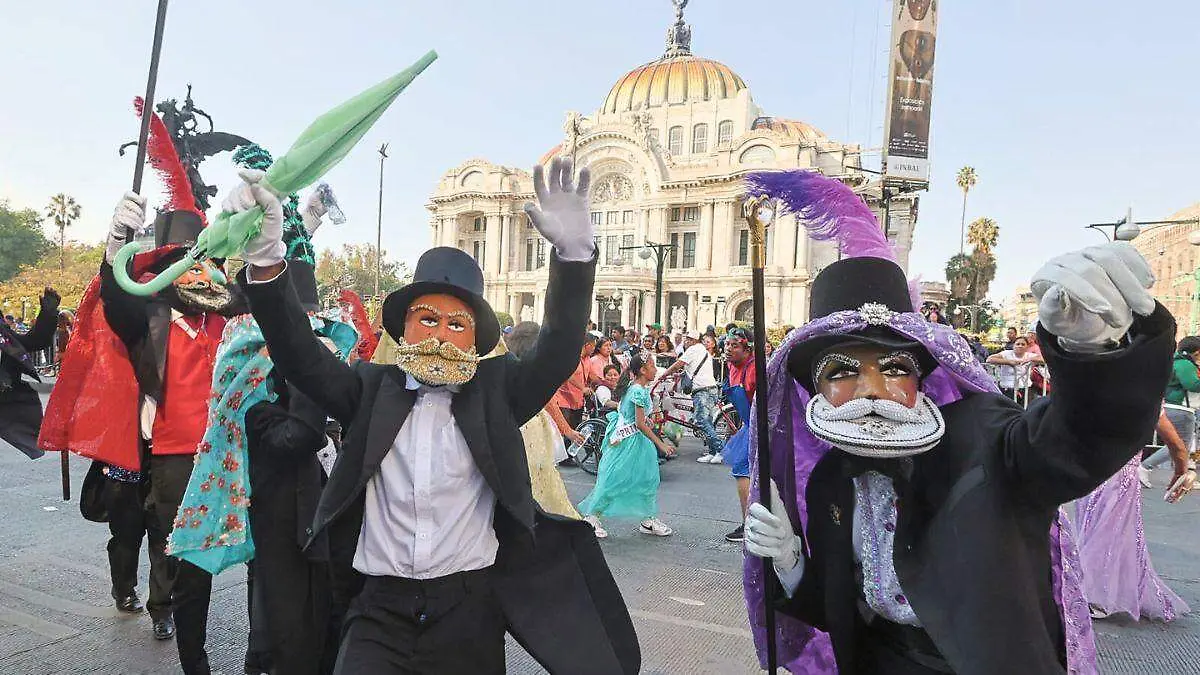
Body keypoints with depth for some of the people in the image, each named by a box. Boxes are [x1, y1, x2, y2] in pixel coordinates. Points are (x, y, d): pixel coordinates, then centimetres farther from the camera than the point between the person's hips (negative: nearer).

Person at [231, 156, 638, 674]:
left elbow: (558, 353, -10)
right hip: (381, 609, 1)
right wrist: (265, 261, -23)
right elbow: (300, 356, -6)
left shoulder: (495, 390, 2)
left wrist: (574, 252, -25)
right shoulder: (372, 389, 4)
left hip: (471, 609, 0)